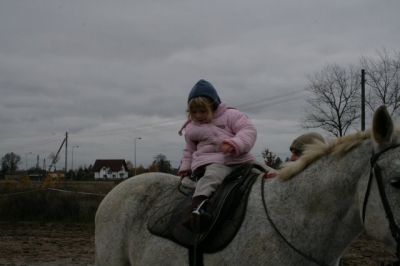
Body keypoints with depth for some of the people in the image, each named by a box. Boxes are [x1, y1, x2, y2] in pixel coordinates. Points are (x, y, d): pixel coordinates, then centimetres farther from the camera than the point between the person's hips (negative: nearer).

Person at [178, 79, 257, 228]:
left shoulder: (230, 116, 5)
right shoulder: (191, 129, 18)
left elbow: (248, 131, -7)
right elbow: (190, 150, 34)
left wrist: (234, 144, -25)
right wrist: (186, 166, 19)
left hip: (237, 159, 0)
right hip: (210, 162, 0)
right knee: (211, 176, -31)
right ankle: (197, 208, -52)